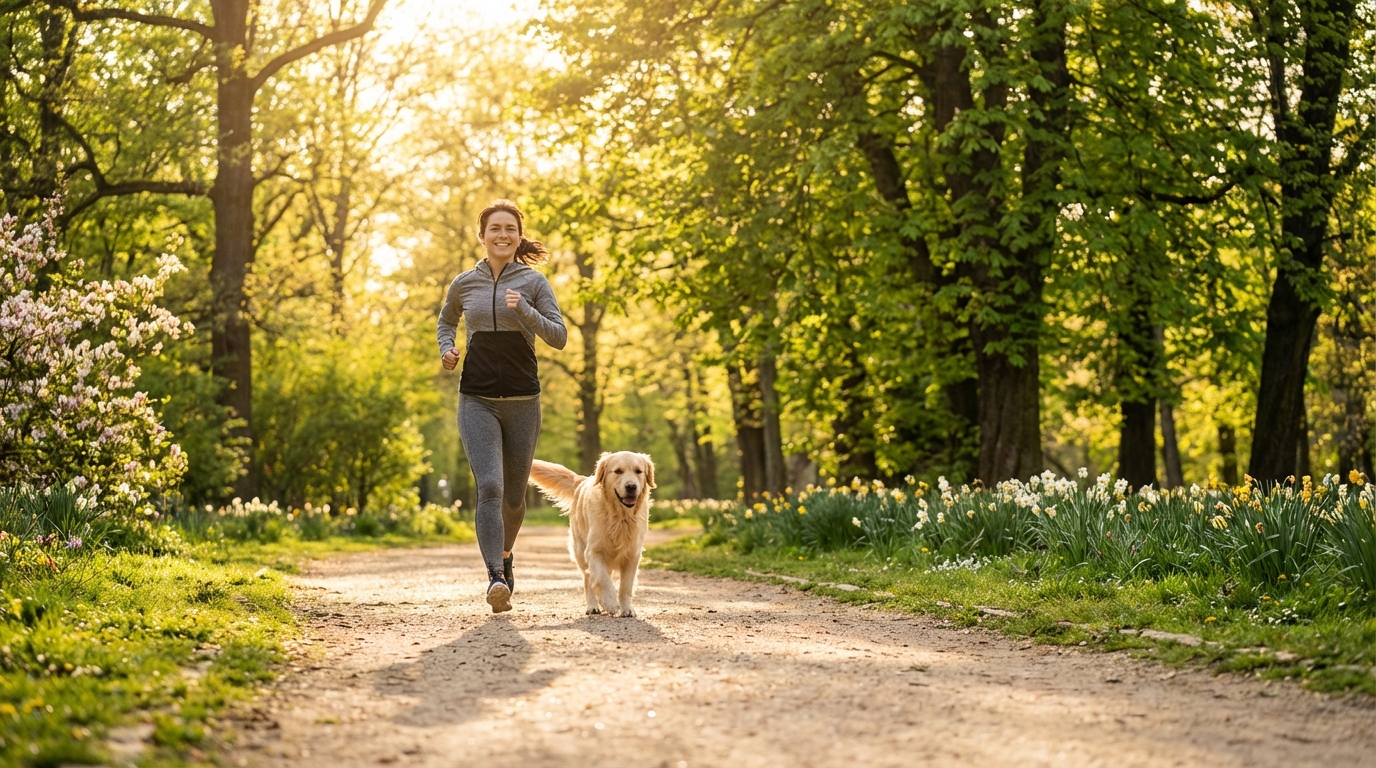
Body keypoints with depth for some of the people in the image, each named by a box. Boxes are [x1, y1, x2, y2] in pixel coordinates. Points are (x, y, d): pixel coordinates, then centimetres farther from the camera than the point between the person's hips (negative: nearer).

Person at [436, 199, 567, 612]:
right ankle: (496, 578, -26)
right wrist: (446, 350, 5)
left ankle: (504, 552, 43)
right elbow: (446, 321, 26)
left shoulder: (534, 283, 1)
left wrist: (525, 311, -18)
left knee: (514, 494, 13)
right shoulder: (464, 284, 6)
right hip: (477, 400, -1)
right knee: (489, 486, -19)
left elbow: (559, 337, -3)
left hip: (522, 401, 1)